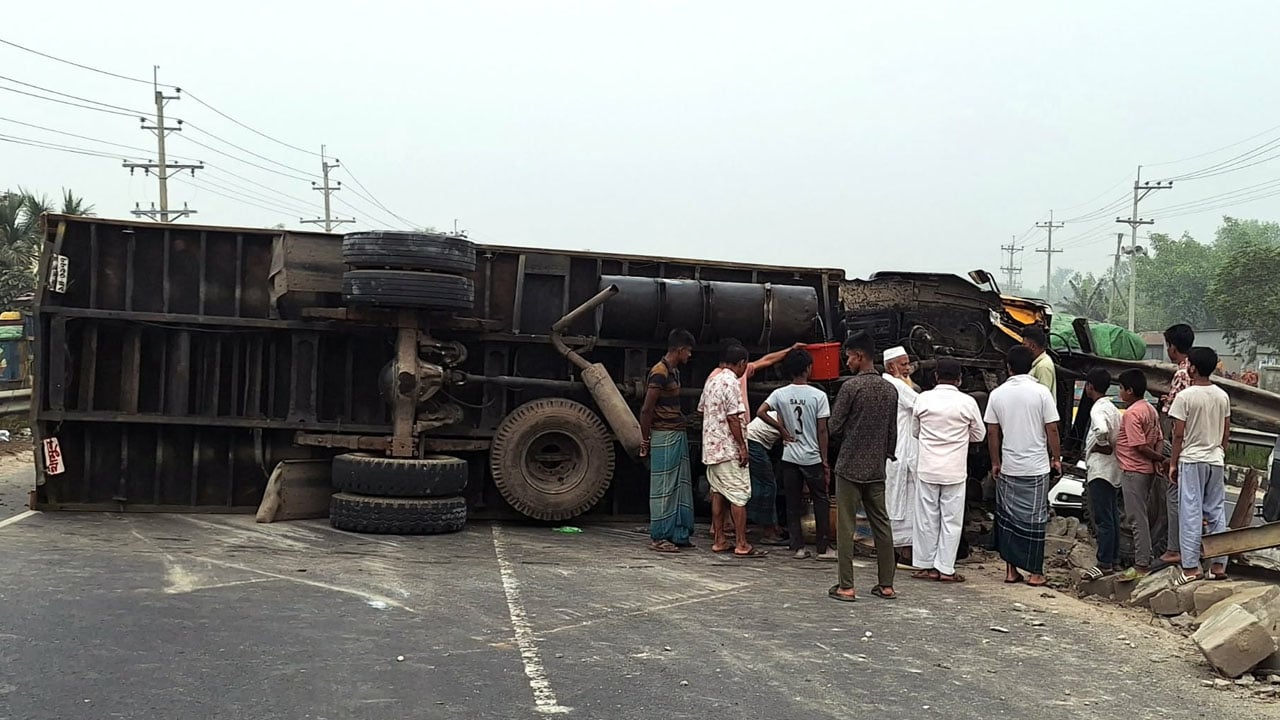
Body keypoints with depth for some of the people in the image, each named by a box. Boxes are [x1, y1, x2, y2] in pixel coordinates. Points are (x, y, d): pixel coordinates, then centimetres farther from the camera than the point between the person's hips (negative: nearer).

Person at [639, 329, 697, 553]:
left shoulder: (674, 371, 14)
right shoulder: (660, 373, -16)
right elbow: (646, 410, -16)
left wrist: (682, 419, 13)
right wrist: (645, 440, -10)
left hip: (678, 436, 10)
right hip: (664, 436, -10)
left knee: (680, 486, 12)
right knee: (664, 487, -4)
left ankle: (678, 534, 19)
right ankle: (658, 537, 3)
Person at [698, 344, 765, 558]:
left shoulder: (711, 379, 12)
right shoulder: (731, 382, -15)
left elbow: (702, 410, 19)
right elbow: (733, 417, -20)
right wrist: (742, 447, -16)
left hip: (712, 447, 9)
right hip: (729, 449, -9)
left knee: (718, 493, 12)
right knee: (739, 495, -5)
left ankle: (718, 540, 15)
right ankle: (741, 544, -4)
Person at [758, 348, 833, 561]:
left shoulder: (780, 394, -1)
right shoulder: (818, 395, -9)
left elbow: (761, 412, -14)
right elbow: (822, 431, -8)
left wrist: (782, 430, -2)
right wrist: (825, 462, -2)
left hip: (789, 458, 3)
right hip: (812, 458, -3)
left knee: (793, 503, 9)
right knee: (821, 502, 9)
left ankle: (797, 547, 10)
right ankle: (823, 548, 9)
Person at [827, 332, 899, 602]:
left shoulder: (851, 386, -13)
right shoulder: (890, 390, 6)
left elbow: (835, 427, -9)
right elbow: (893, 432, 11)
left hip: (850, 467, -6)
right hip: (877, 468, 6)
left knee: (846, 526, -1)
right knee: (881, 524, 11)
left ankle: (846, 586, 1)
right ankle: (886, 584, 15)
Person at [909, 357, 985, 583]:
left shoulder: (923, 399, -4)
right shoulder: (967, 403, -8)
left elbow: (915, 431, 9)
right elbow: (979, 435, 6)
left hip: (927, 469, 2)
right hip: (955, 470, -2)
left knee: (927, 518, 9)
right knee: (951, 520, 6)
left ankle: (925, 565, 15)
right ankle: (945, 568, 8)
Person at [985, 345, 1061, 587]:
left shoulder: (997, 394, -1)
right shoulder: (1041, 392, -8)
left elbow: (992, 432, 3)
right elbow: (1052, 430, -7)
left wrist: (995, 462, 13)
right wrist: (1056, 457, 6)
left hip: (1008, 467, 2)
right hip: (1036, 467, -2)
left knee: (1008, 518, 11)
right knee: (1034, 519, 5)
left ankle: (1011, 569, 14)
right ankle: (1035, 573, 9)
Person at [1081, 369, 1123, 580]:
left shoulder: (1098, 409, -16)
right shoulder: (1112, 408, 14)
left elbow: (1102, 430, -36)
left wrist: (1102, 445, -18)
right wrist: (1111, 445, 9)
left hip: (1100, 469, -10)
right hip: (1112, 469, 10)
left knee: (1103, 519, -6)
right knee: (1111, 516, 14)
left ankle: (1105, 564, -4)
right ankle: (1114, 559, 20)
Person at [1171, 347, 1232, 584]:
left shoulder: (1185, 397, -12)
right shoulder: (1222, 396, 5)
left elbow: (1179, 435, -11)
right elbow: (1226, 432, 10)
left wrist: (1173, 464, -3)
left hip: (1191, 460, -5)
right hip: (1216, 460, 5)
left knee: (1191, 513, -3)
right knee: (1217, 512, 9)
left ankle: (1191, 567, -2)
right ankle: (1219, 565, 11)